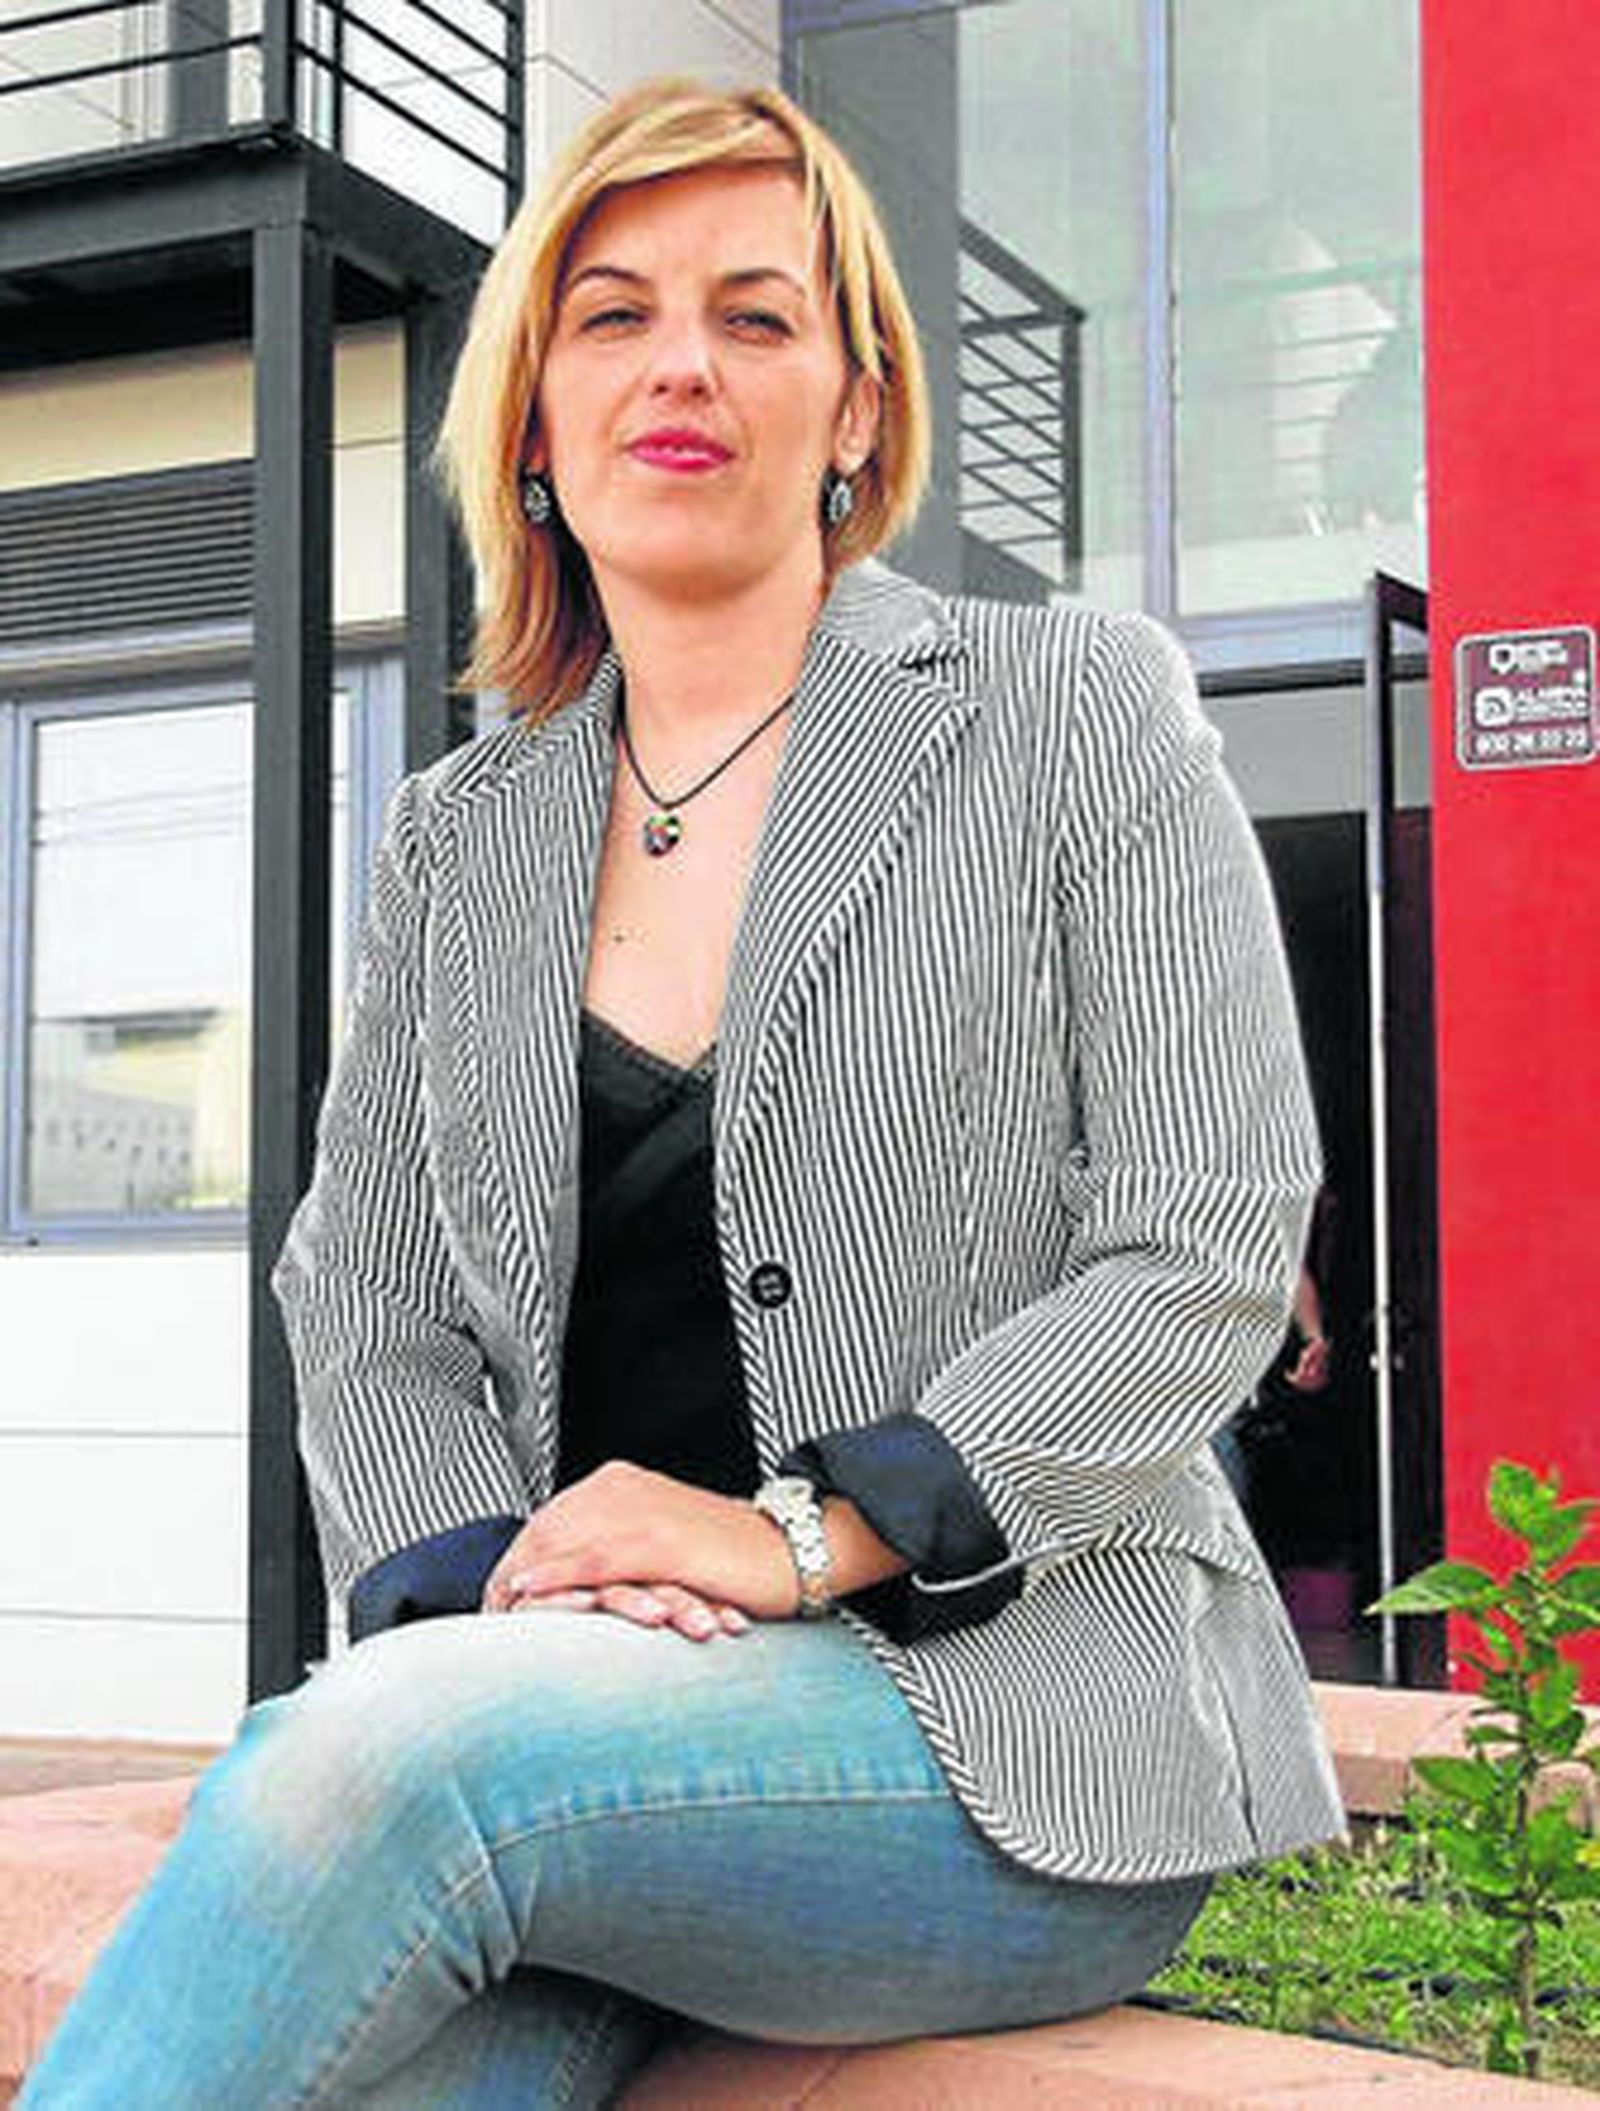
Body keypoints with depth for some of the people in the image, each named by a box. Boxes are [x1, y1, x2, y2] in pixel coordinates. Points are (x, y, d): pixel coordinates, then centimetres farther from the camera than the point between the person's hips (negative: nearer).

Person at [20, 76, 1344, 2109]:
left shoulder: (1073, 714, 4)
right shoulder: (451, 846, 16)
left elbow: (1209, 1249, -5)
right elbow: (364, 1314, 10)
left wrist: (800, 1535, -15)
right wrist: (504, 1580, -12)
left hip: (1018, 1718, -3)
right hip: (573, 1714, 3)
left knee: (375, 1752, -32)